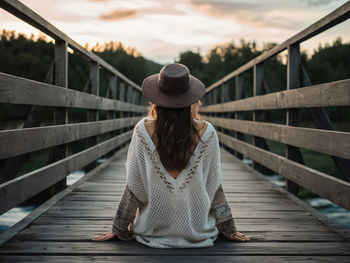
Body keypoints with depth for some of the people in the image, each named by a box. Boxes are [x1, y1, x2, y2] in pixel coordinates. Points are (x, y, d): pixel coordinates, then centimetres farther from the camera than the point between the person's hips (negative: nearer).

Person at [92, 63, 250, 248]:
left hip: (152, 231, 0)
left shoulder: (143, 130, -15)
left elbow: (134, 188, -9)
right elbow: (214, 187, -6)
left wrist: (118, 229, 4)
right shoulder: (206, 132, -14)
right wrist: (229, 230, 8)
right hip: (197, 232, 0)